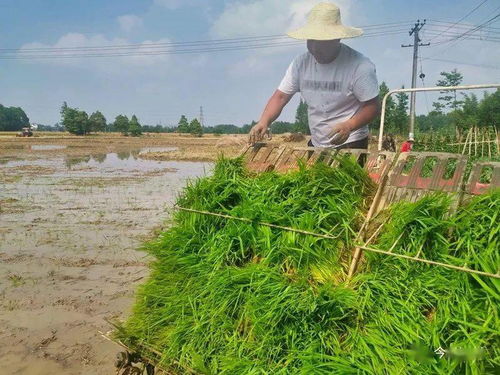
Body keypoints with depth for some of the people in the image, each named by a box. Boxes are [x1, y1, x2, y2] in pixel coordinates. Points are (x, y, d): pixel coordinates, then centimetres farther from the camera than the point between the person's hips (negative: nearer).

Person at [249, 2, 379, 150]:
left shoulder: (360, 66, -18)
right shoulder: (301, 63, -4)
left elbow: (372, 106, -14)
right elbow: (281, 96, -3)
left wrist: (349, 126, -31)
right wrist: (264, 121, -21)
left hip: (350, 145, -4)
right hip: (315, 144, 5)